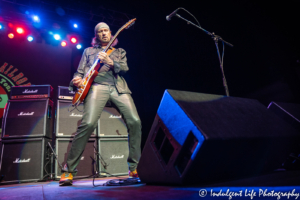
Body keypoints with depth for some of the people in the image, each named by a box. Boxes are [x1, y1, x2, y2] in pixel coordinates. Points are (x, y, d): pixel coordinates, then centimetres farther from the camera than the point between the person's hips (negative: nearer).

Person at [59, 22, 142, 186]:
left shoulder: (119, 52, 30)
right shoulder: (88, 51, 28)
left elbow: (125, 68, 10)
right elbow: (79, 72, 19)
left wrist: (110, 62, -9)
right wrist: (77, 80, -5)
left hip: (118, 87, 2)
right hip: (97, 86, -1)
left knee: (135, 122, -18)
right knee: (88, 124, -25)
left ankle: (134, 168, -4)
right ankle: (68, 171, -10)